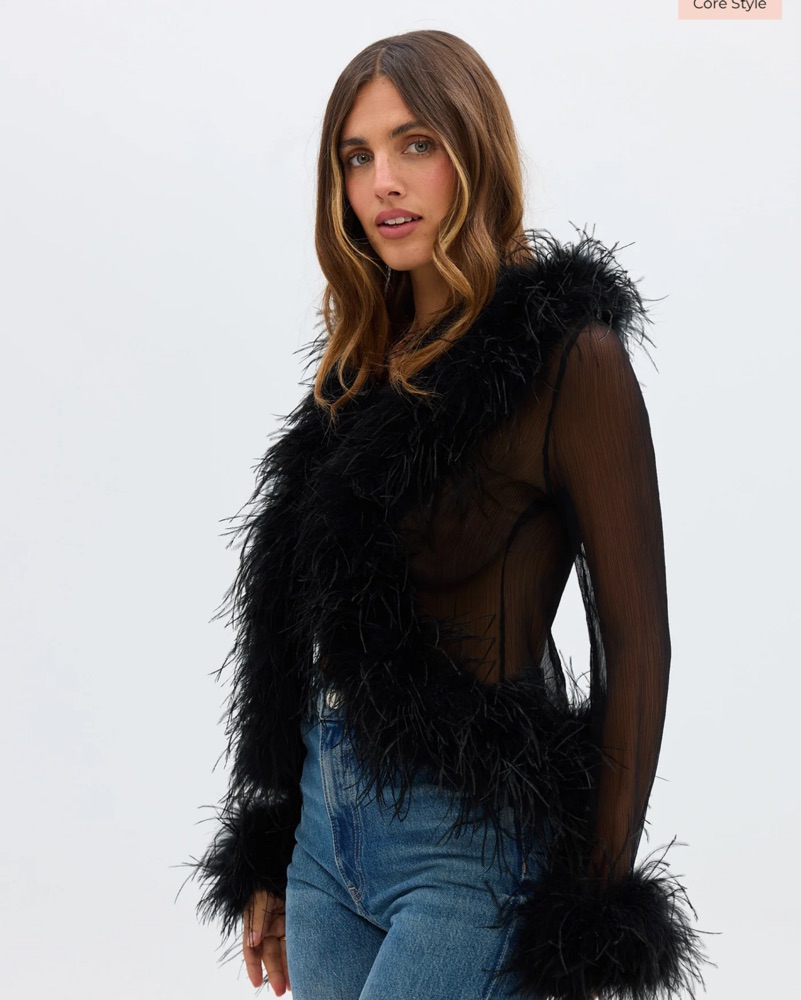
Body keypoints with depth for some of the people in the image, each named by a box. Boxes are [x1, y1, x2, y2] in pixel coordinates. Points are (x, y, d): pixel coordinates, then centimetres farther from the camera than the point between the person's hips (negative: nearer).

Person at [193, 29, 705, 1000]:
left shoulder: (568, 355, -12)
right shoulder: (369, 357, 8)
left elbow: (635, 644, -11)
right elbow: (306, 627, 11)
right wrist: (268, 856, 14)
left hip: (469, 839, -6)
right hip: (327, 809, 6)